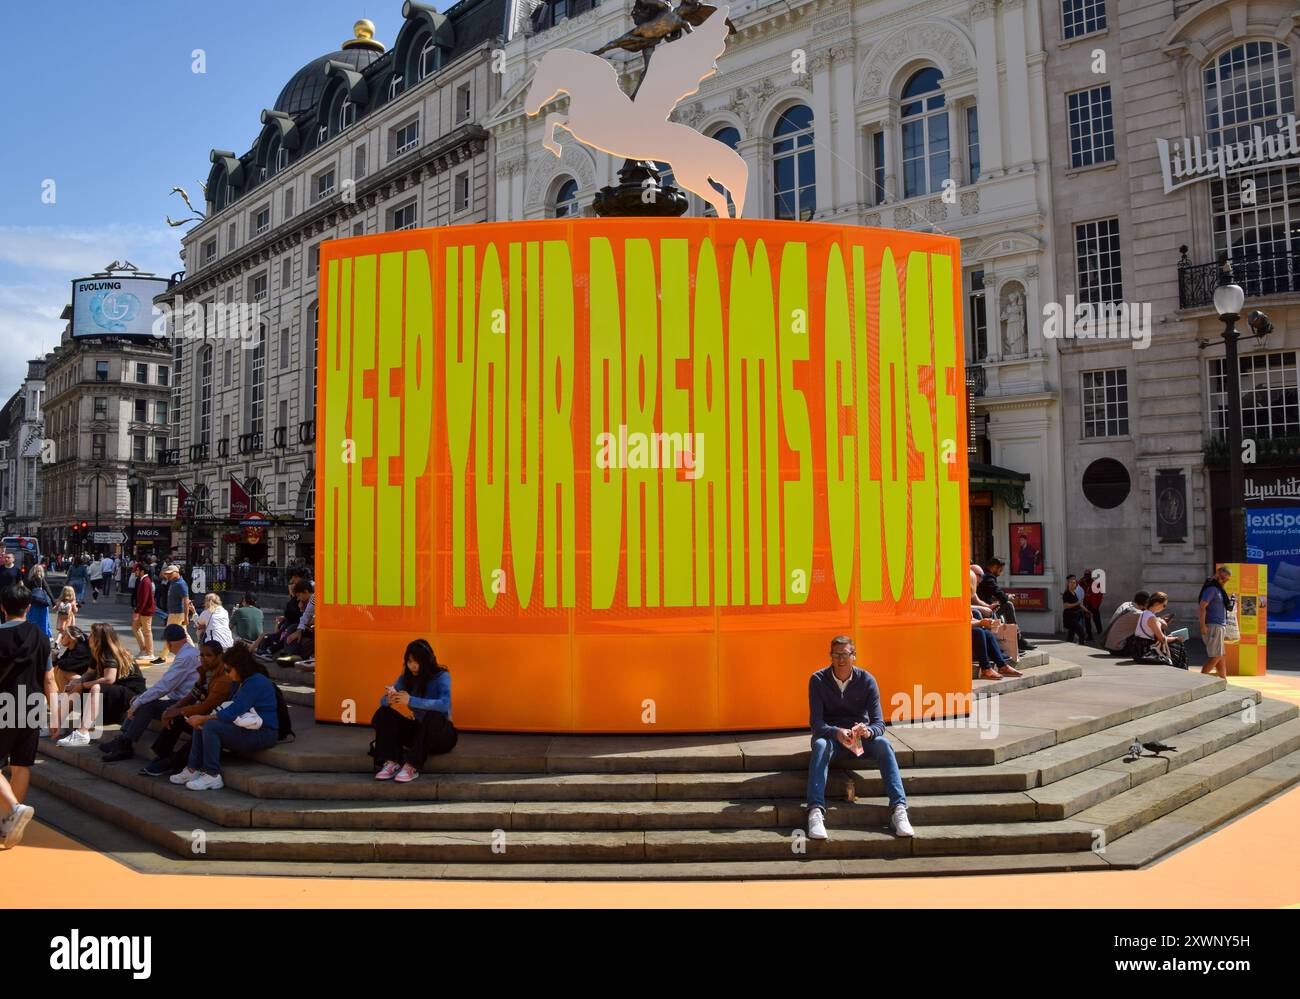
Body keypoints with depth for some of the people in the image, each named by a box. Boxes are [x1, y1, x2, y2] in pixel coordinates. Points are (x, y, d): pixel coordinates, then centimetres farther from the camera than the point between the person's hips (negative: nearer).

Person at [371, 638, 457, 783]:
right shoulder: (405, 677, 1)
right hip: (416, 730, 5)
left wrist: (411, 701, -38)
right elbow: (383, 700, -1)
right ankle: (391, 763, -26)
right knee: (384, 713, -14)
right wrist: (390, 700, -26)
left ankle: (412, 766, -33)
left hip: (439, 733, -5)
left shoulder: (441, 676, -14)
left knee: (433, 716, -37)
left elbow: (444, 704, -31)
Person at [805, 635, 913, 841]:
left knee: (883, 744, -30)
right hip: (829, 734, -1)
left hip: (860, 736, 1)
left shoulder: (867, 680, -6)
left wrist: (868, 731, -36)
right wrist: (837, 732, -37)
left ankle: (899, 809, -36)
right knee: (820, 745, -36)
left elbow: (879, 723, -11)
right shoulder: (818, 680, -9)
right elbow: (816, 722, -15)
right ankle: (816, 811, -48)